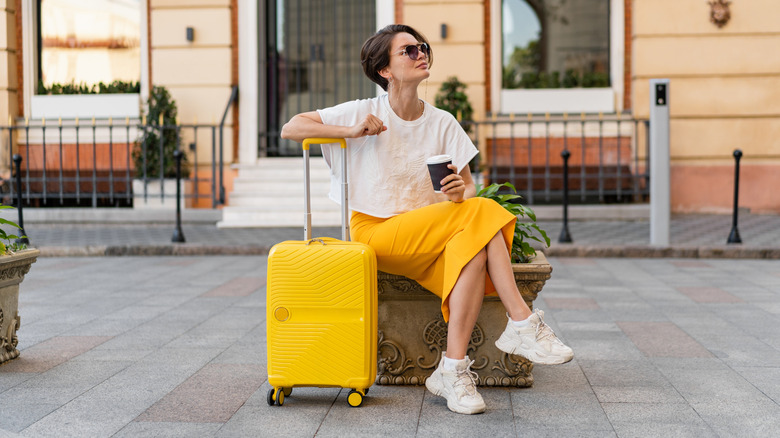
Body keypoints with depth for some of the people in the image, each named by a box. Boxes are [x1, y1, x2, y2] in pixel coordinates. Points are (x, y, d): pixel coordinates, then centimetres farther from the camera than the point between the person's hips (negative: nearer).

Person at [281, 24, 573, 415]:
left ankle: (453, 370, -32)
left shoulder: (443, 123, 10)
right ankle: (523, 324, -25)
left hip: (428, 232, 4)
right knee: (480, 214, -26)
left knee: (471, 246, -32)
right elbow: (290, 129, -3)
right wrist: (352, 131, -15)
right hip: (375, 232, -4)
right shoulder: (364, 112, 0)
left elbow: (469, 187, 9)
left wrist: (460, 193, -17)